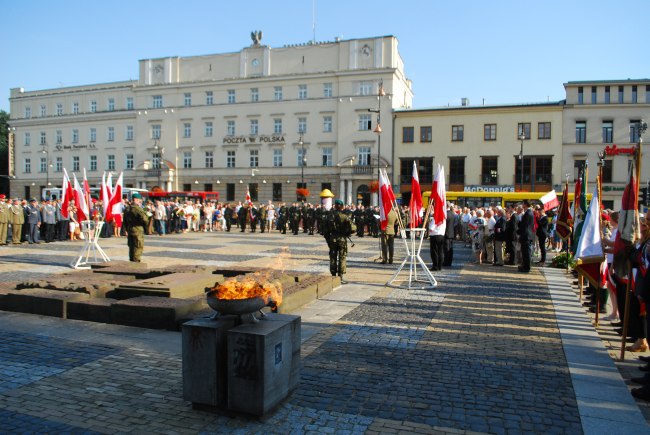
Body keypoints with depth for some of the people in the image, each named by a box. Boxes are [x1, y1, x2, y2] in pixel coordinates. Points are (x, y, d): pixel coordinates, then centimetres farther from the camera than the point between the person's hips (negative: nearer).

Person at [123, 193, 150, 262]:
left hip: (130, 230, 8)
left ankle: (131, 260, 24)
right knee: (138, 246, -1)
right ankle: (136, 261, -1)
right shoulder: (138, 209, -16)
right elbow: (145, 219, -20)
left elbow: (125, 221, 15)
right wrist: (145, 225, 2)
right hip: (138, 231, -8)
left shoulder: (127, 209, 10)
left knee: (131, 246, 16)